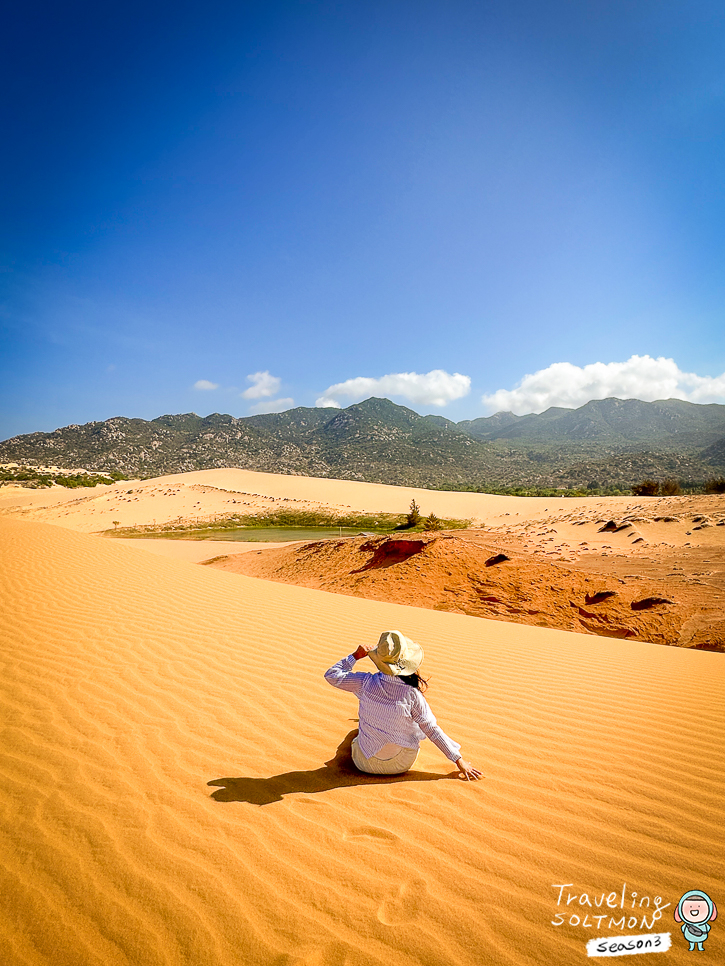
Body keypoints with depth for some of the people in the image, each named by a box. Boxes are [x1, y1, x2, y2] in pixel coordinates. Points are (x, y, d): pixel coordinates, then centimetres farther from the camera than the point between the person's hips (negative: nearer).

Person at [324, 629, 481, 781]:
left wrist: (355, 655, -2)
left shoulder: (366, 684, -22)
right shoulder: (412, 695, -23)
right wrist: (459, 760, -6)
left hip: (365, 764, 1)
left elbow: (331, 675, -9)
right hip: (400, 765, 0)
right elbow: (432, 730, -16)